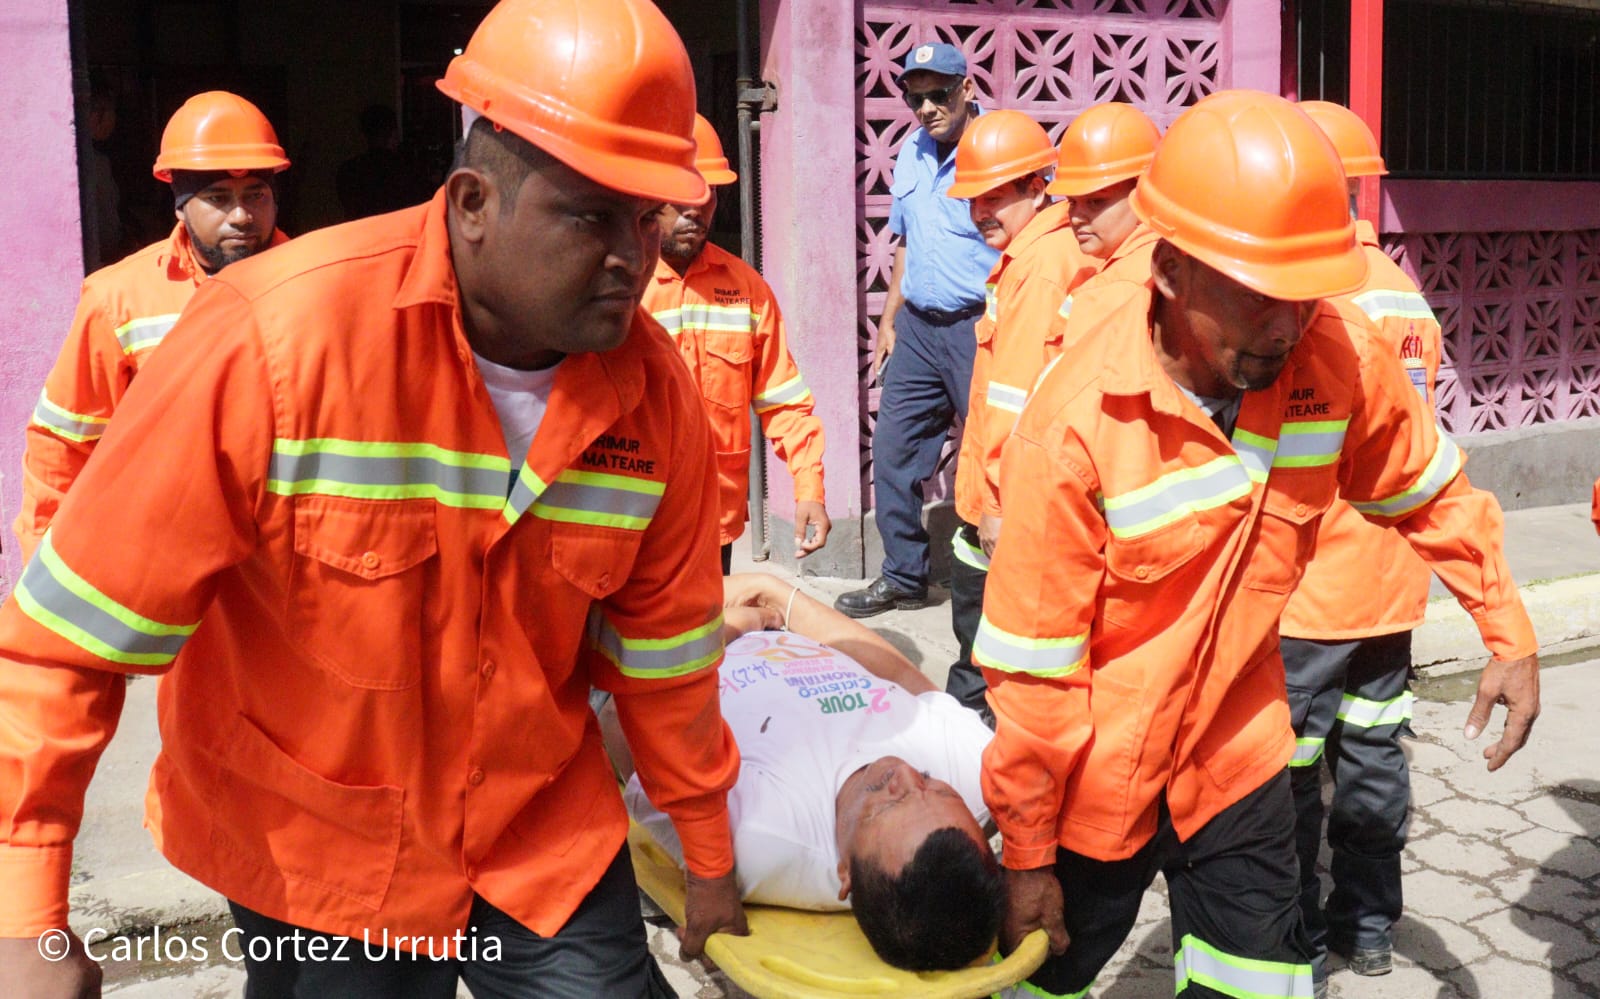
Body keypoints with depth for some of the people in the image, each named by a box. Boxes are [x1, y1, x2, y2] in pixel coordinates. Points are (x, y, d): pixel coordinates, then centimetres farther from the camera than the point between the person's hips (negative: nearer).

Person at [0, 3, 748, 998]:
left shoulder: (653, 391, -12)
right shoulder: (273, 338, -25)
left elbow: (664, 650, 1)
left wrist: (710, 856, 10)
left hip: (546, 835, 3)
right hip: (312, 850, -2)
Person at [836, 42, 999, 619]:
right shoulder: (911, 153, 12)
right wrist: (889, 318, 20)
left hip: (979, 329, -7)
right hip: (917, 328, 7)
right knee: (893, 451, 10)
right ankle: (903, 579, 25)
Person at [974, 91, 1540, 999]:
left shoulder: (1340, 356, -16)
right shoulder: (1077, 421, -29)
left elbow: (1430, 492, 7)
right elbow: (1033, 667, -20)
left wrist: (1509, 633, 5)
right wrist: (1026, 856, -12)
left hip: (1238, 748, 4)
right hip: (1098, 777, -3)